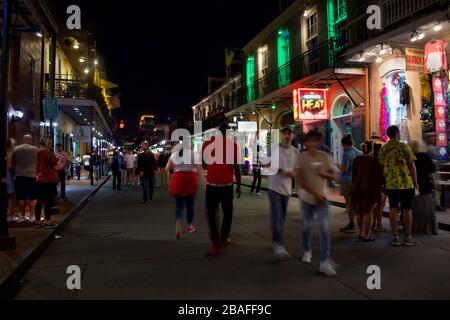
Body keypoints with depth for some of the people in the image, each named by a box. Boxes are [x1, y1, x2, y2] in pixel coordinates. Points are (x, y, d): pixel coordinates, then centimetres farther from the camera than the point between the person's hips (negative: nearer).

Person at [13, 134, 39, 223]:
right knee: (33, 198, 3)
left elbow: (13, 163, 12)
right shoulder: (35, 149, -5)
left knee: (21, 197, 10)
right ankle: (31, 216, 3)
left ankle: (23, 216, 14)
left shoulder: (16, 149, 3)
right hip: (32, 176, -3)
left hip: (19, 176, 3)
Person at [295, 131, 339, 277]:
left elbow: (334, 176, 0)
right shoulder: (301, 157, -9)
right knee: (307, 226, 15)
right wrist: (314, 193, -22)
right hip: (306, 198, 0)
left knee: (324, 228, -8)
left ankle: (325, 262, -6)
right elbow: (299, 179, -16)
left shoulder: (325, 157, -2)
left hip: (322, 198, 1)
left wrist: (322, 173, -21)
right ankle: (307, 251, 39)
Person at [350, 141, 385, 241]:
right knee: (368, 212, 1)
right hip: (370, 188, -5)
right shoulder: (374, 160, -11)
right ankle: (366, 235, 2)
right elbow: (378, 175, -7)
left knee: (360, 212, 16)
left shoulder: (356, 160, 4)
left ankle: (361, 233, 25)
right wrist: (381, 185, 10)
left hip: (357, 188, 5)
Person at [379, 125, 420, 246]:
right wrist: (416, 183, 0)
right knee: (407, 209, 5)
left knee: (393, 209, 6)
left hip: (390, 184, 4)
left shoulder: (383, 149, 5)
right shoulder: (404, 147, -8)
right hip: (406, 183, -4)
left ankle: (395, 238, 8)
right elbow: (412, 166, -8)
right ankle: (408, 237, 10)